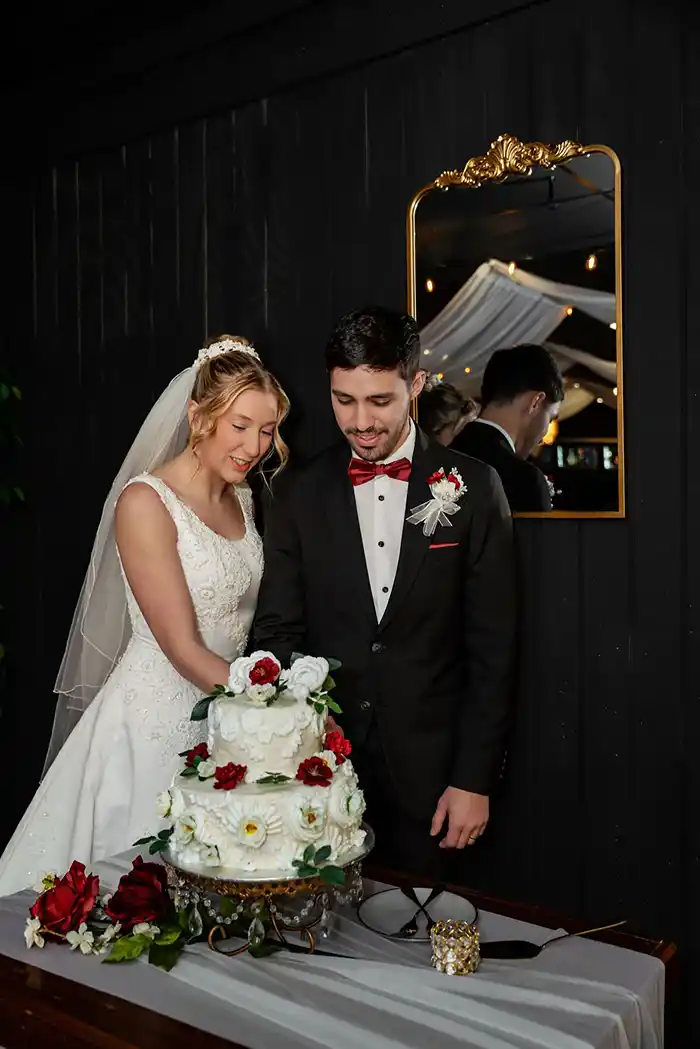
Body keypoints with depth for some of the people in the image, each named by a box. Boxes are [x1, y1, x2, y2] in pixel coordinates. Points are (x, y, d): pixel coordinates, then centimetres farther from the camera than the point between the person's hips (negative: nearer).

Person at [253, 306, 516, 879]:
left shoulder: (474, 487, -3)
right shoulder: (298, 493, 1)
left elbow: (491, 648, -2)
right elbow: (278, 631, 1)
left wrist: (475, 778, -5)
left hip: (429, 768, -1)